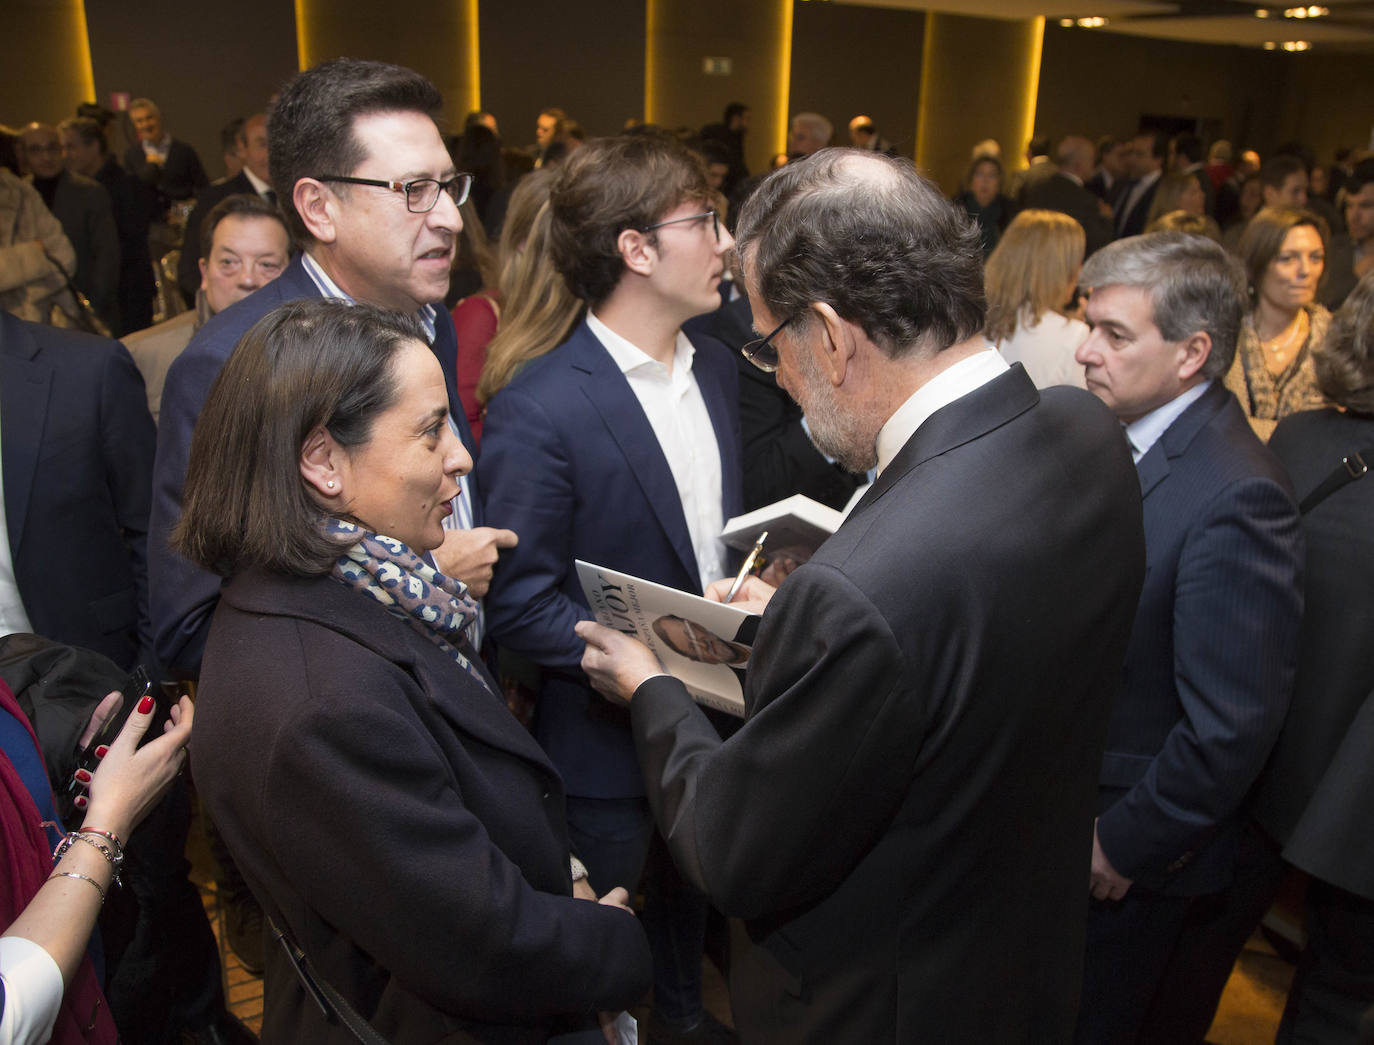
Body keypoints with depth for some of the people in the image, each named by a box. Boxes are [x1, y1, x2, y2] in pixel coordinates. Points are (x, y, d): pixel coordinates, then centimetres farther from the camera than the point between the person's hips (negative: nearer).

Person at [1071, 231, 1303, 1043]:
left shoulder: (1237, 498, -28)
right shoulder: (1123, 436, -1)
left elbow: (1234, 726, -26)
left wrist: (1125, 844, -16)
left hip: (1137, 860, -7)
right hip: (1060, 806, 8)